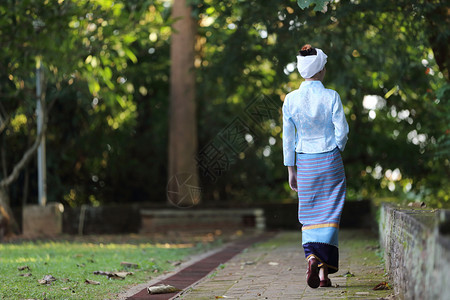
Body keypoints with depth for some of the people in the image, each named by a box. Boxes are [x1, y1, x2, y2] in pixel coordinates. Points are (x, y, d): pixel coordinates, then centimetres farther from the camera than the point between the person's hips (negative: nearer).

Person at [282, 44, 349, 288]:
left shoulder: (290, 99, -3)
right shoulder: (331, 97, -10)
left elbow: (288, 138, 1)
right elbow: (342, 131, -7)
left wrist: (290, 170, 8)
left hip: (305, 162, 2)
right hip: (329, 159, -2)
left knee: (309, 214, 14)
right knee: (328, 213, 3)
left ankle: (312, 256, -6)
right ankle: (324, 268, -6)